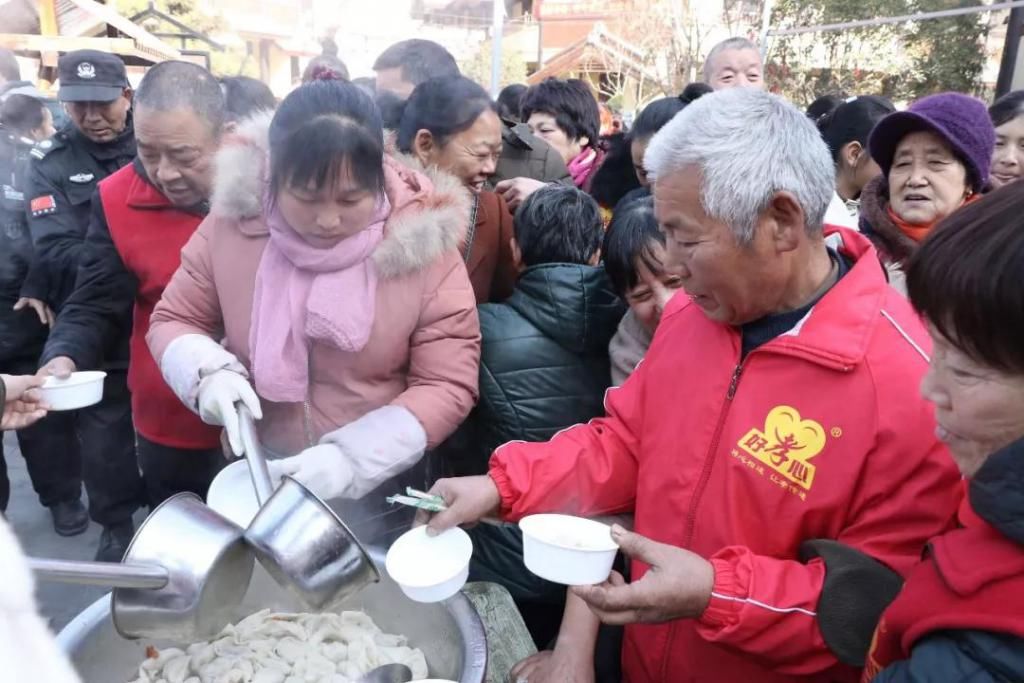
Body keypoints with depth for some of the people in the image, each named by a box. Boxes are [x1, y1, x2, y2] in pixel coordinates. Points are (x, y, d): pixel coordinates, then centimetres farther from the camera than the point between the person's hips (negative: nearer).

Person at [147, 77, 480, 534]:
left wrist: (351, 457, -28)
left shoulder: (422, 245, -18)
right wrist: (210, 373, -19)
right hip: (255, 479, 2)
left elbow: (448, 386, -16)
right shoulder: (232, 225, -11)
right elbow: (174, 321, 2)